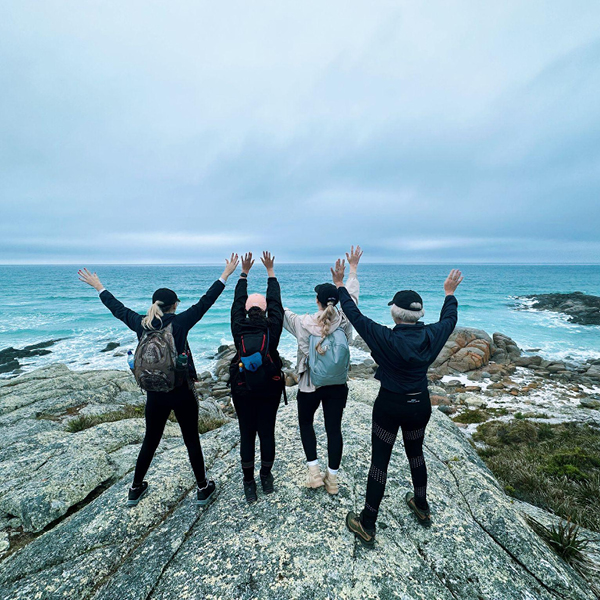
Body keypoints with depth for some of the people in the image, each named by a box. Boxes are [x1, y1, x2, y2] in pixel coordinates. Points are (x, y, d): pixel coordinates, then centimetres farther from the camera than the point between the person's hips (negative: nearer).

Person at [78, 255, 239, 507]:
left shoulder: (141, 324, -4)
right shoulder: (179, 323, -15)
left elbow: (117, 308, 11)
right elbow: (204, 302, -14)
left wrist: (98, 287, 26)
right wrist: (226, 275, -9)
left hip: (154, 394, 4)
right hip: (182, 393, -3)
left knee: (150, 441, 23)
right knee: (192, 440, 13)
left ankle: (136, 489, 40)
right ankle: (203, 489, 27)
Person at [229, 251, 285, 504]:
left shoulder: (238, 329, -8)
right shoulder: (272, 329, -10)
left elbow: (237, 303, 5)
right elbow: (275, 302, 0)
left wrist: (244, 273, 14)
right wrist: (270, 271, 9)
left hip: (242, 391, 1)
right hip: (269, 390, 0)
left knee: (246, 435, 12)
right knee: (267, 433, 14)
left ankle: (249, 482, 26)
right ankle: (266, 477, 32)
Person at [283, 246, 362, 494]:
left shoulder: (303, 323, -20)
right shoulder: (345, 321, -14)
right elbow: (351, 295, 2)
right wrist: (353, 268, 15)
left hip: (310, 386, -2)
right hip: (338, 386, 2)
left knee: (305, 423, 23)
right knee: (334, 428, 15)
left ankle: (314, 470, 22)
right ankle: (332, 478, 27)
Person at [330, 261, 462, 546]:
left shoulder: (386, 339, -24)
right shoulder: (430, 336, -12)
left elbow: (355, 315, -18)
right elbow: (449, 319, 10)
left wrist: (340, 285, -7)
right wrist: (449, 292, 26)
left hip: (390, 405, -4)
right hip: (420, 404, 5)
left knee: (379, 461, 8)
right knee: (415, 452, 28)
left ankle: (367, 526, 22)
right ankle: (422, 507, 50)